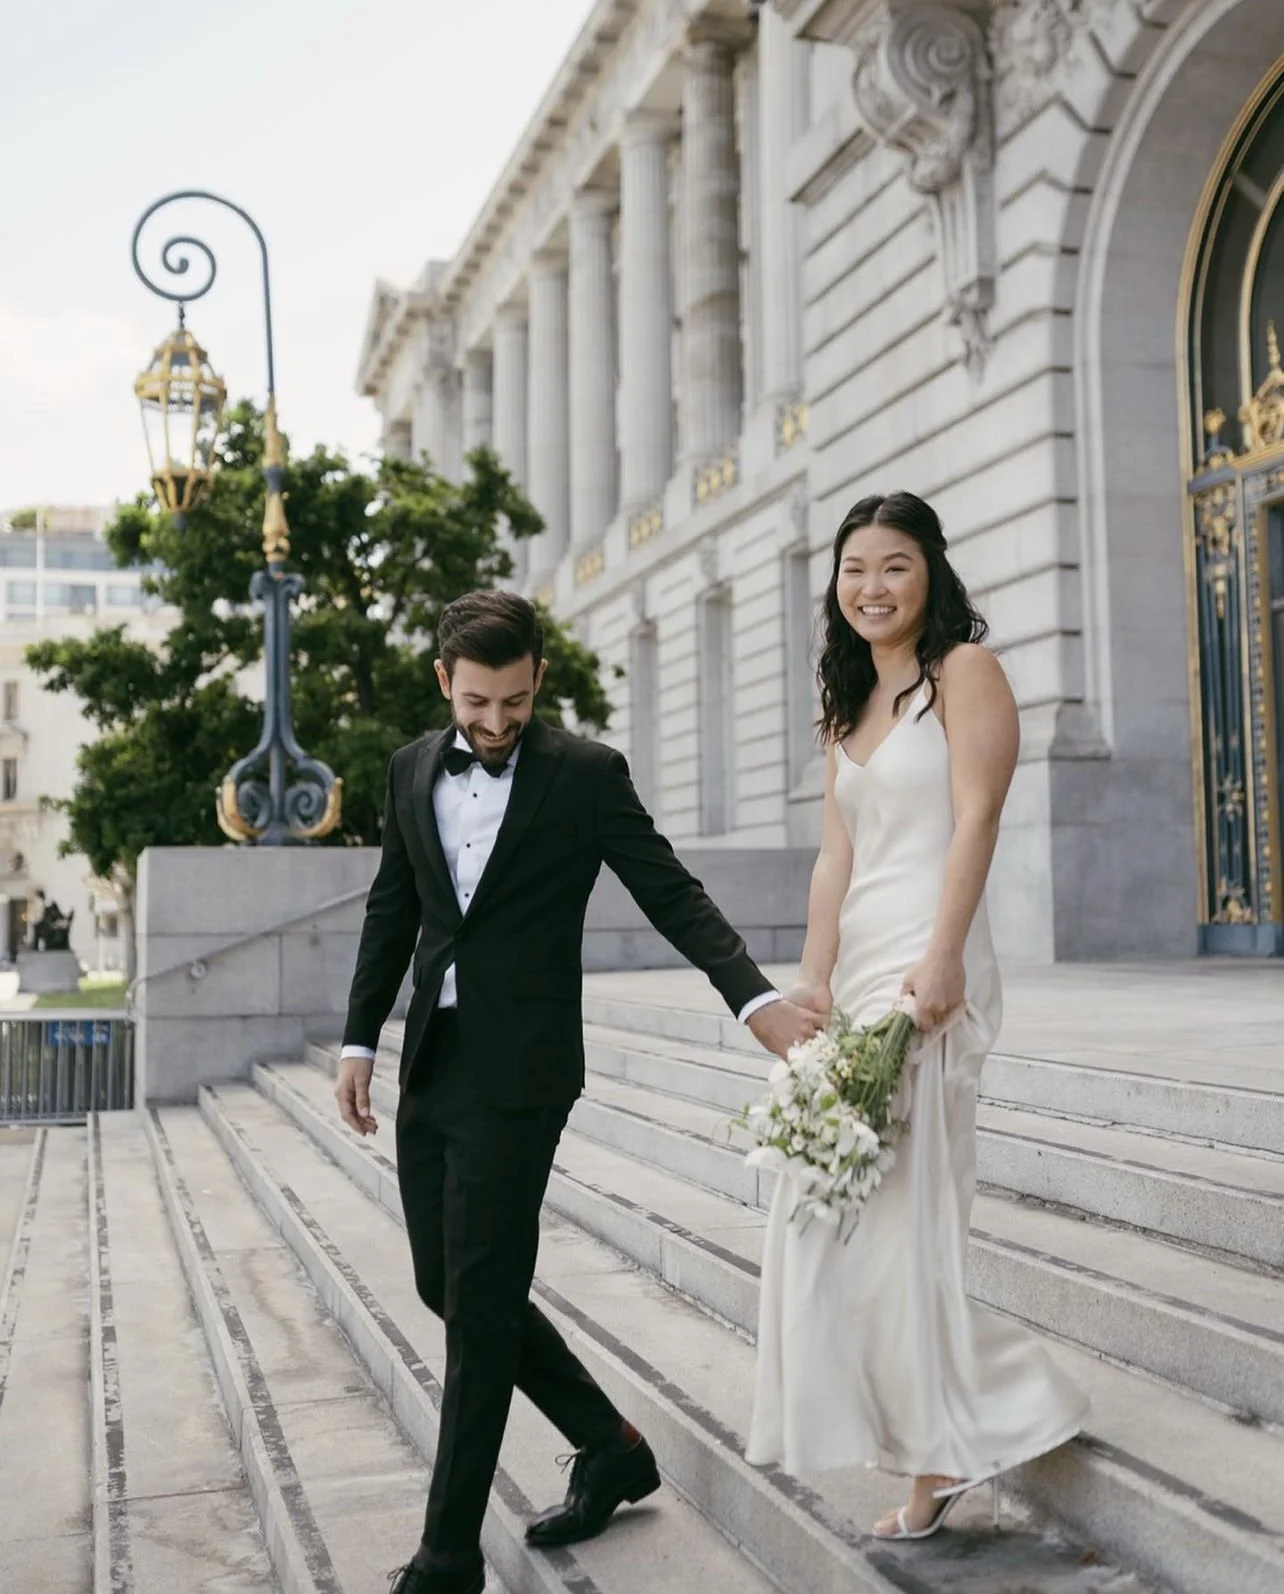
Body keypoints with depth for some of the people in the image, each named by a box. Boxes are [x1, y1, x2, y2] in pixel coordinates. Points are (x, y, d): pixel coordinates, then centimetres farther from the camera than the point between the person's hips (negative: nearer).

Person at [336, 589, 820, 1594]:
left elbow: (674, 897, -8)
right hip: (430, 1068, 6)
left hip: (518, 1073, -6)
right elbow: (393, 913, 15)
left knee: (480, 1304, -3)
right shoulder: (414, 771, 9)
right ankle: (611, 1447, 30)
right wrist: (360, 1040, 13)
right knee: (446, 1285, 12)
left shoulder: (588, 774, -6)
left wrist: (759, 999, -20)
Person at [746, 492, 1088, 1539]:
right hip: (855, 963, 8)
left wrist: (941, 960, -22)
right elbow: (837, 854, 11)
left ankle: (946, 1450, 8)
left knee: (898, 1204, -7)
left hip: (924, 965, -8)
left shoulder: (965, 669, -3)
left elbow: (975, 819, -13)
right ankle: (938, 1455, 19)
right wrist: (813, 979, 1)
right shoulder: (848, 703, 19)